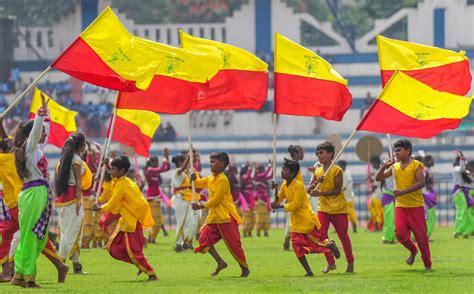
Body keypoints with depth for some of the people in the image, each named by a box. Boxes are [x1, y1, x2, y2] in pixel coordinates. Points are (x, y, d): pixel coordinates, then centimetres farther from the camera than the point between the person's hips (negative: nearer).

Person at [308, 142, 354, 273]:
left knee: (343, 235, 4)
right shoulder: (317, 171, 7)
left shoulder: (337, 170, -10)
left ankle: (350, 262, 20)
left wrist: (319, 193, -25)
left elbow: (337, 190, -18)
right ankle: (330, 263, 1)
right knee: (321, 234, -9)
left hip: (338, 208, -4)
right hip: (323, 208, 4)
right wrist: (316, 182, -13)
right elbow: (309, 190, 6)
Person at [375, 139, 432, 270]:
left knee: (421, 235, -2)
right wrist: (384, 167, -8)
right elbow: (378, 178, 12)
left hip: (416, 205, -4)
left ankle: (427, 264, 11)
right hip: (400, 206, 4)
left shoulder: (416, 165, -6)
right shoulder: (394, 167, 10)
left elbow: (421, 183, -19)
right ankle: (413, 250, 18)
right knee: (400, 233, -12)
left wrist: (402, 192, -25)